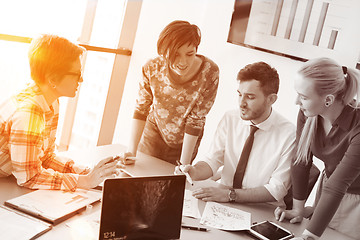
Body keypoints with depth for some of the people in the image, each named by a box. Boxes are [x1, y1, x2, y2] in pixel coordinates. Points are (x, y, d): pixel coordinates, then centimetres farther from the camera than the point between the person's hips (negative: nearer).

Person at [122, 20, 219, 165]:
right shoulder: (153, 68, -20)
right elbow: (141, 109, -12)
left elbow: (196, 120, -21)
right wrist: (132, 151, -21)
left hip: (184, 142, -1)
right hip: (153, 133, 1)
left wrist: (184, 165, -20)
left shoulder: (209, 73, -26)